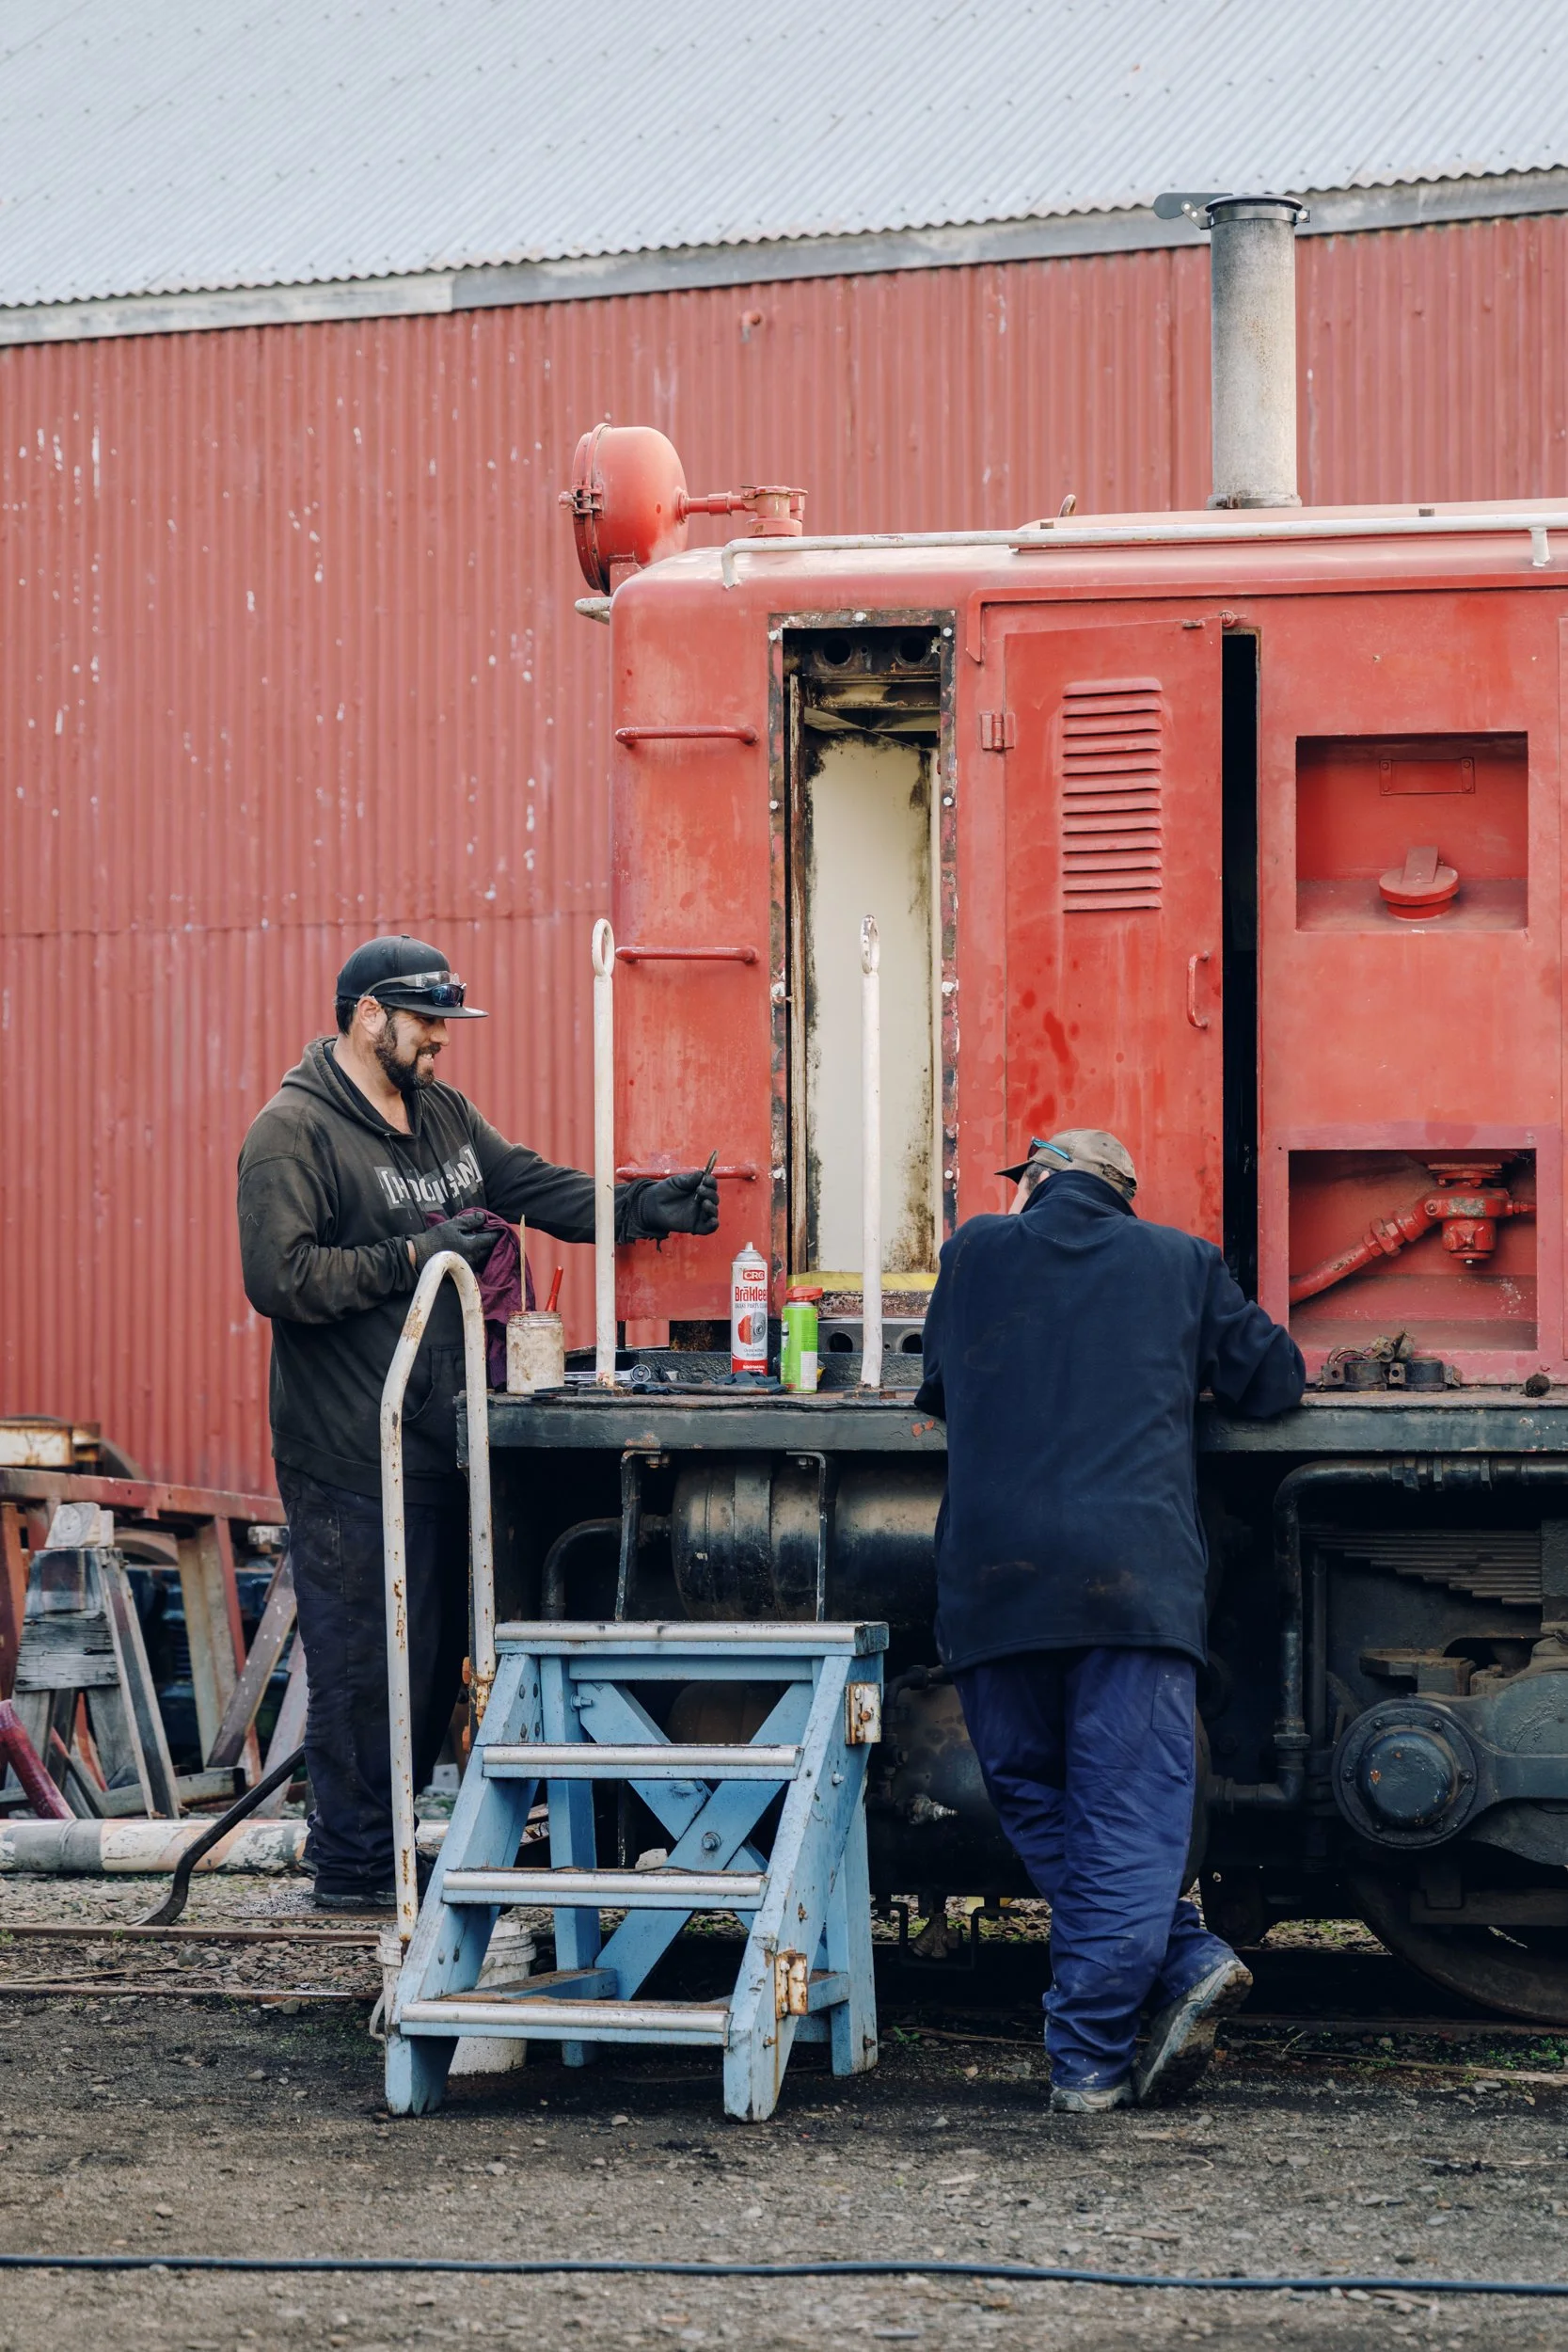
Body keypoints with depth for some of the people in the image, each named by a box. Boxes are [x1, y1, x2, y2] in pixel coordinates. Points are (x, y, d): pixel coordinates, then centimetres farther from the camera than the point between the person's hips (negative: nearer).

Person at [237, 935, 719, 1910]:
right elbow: (280, 1278, -18)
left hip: (439, 1446, 8)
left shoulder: (444, 1114, 16)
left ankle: (386, 1841, 23)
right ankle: (352, 1866, 6)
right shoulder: (294, 1132, -11)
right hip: (352, 1462, -8)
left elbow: (536, 1187, 14)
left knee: (436, 1656, 12)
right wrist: (412, 1258, -18)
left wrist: (646, 1207, -1)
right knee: (363, 1665, -3)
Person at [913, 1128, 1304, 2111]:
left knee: (1034, 1805, 13)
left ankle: (1187, 1964, 3)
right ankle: (1091, 2058, -6)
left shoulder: (977, 1251, 15)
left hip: (994, 1578, 1)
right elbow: (1275, 1380, 22)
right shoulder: (1181, 1263, 14)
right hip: (1138, 1579, 0)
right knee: (1127, 1812, 0)